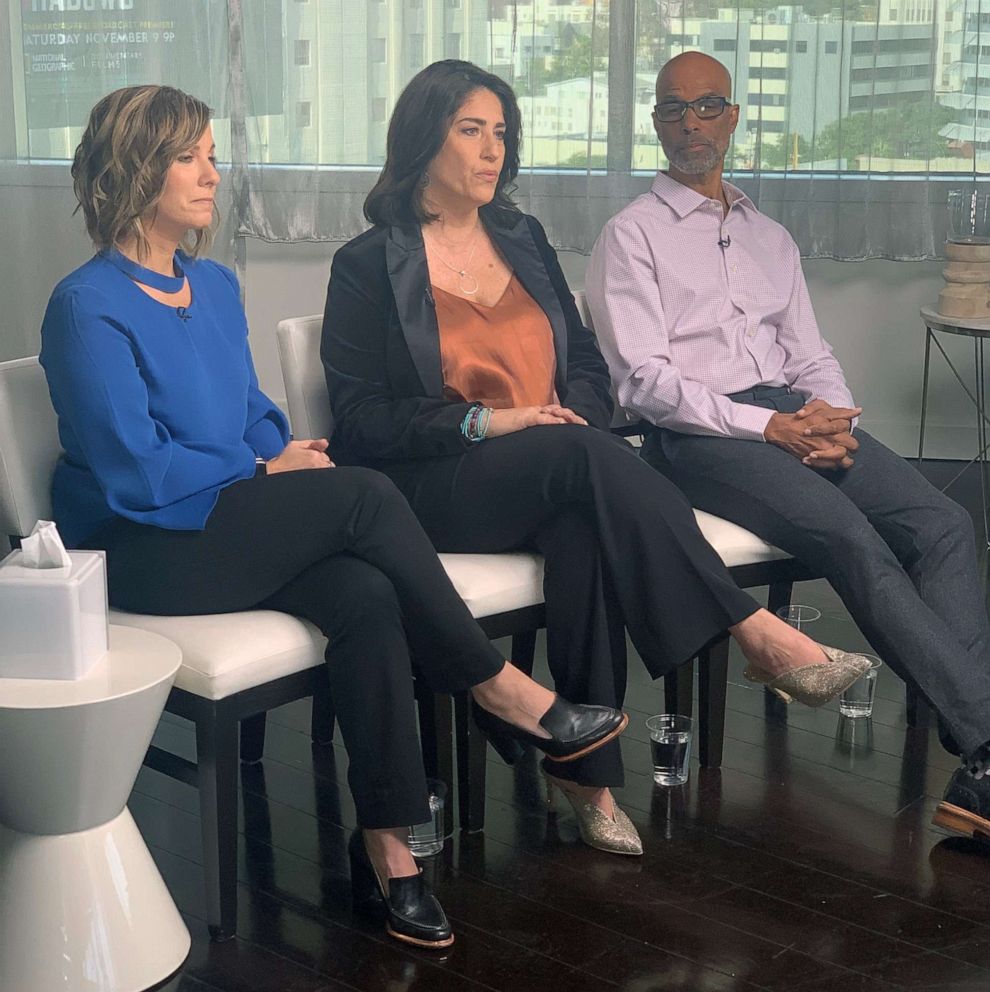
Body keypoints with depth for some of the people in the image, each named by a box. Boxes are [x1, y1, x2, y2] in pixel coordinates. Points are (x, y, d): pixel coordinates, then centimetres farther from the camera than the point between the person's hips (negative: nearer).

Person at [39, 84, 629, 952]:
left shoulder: (215, 285, 14)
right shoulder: (88, 309, -10)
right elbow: (135, 473, -16)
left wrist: (295, 459, -5)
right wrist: (267, 473, -8)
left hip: (233, 523, 7)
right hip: (144, 553, -7)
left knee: (367, 596, -25)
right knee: (365, 495, -25)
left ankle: (386, 846, -22)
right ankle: (498, 687, -11)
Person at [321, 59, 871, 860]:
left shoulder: (523, 239, 19)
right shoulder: (368, 266, 3)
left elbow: (586, 360, 18)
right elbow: (360, 416, -5)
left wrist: (575, 414, -6)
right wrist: (486, 421, -17)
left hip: (552, 477, 4)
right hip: (430, 491, -4)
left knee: (585, 529, -34)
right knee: (586, 457, -34)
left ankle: (587, 770, -31)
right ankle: (753, 631, -33)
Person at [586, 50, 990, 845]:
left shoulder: (770, 237, 25)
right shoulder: (633, 236, 6)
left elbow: (812, 356, 20)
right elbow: (642, 379, -6)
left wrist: (830, 417, -5)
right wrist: (770, 426, -14)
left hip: (795, 415, 6)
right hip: (698, 437, -5)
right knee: (850, 535, -30)